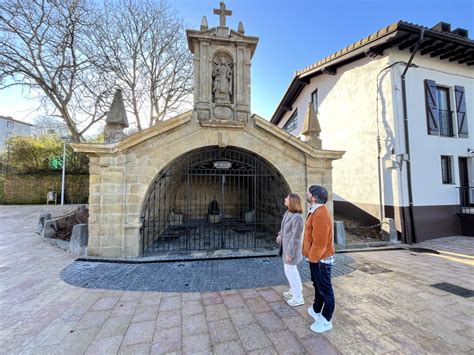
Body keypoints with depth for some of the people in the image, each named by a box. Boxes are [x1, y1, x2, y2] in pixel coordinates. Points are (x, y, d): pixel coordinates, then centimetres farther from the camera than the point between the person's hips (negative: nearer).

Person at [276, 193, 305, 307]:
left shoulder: (297, 217, -28)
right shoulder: (288, 212, 0)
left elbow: (295, 237, -25)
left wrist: (289, 253, -20)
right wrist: (280, 234, 9)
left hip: (292, 247, -9)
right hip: (286, 244, 9)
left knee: (289, 270, 3)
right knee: (291, 268, 22)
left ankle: (298, 297, 20)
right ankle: (295, 290, 41)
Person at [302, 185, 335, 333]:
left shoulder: (321, 214, -26)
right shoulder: (315, 211, 7)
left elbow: (320, 241, -27)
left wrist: (313, 258, -17)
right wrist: (311, 256, 17)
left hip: (321, 260, -10)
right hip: (315, 258, 10)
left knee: (325, 289, 7)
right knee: (318, 286, 24)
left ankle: (326, 320, 24)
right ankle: (316, 310, 43)